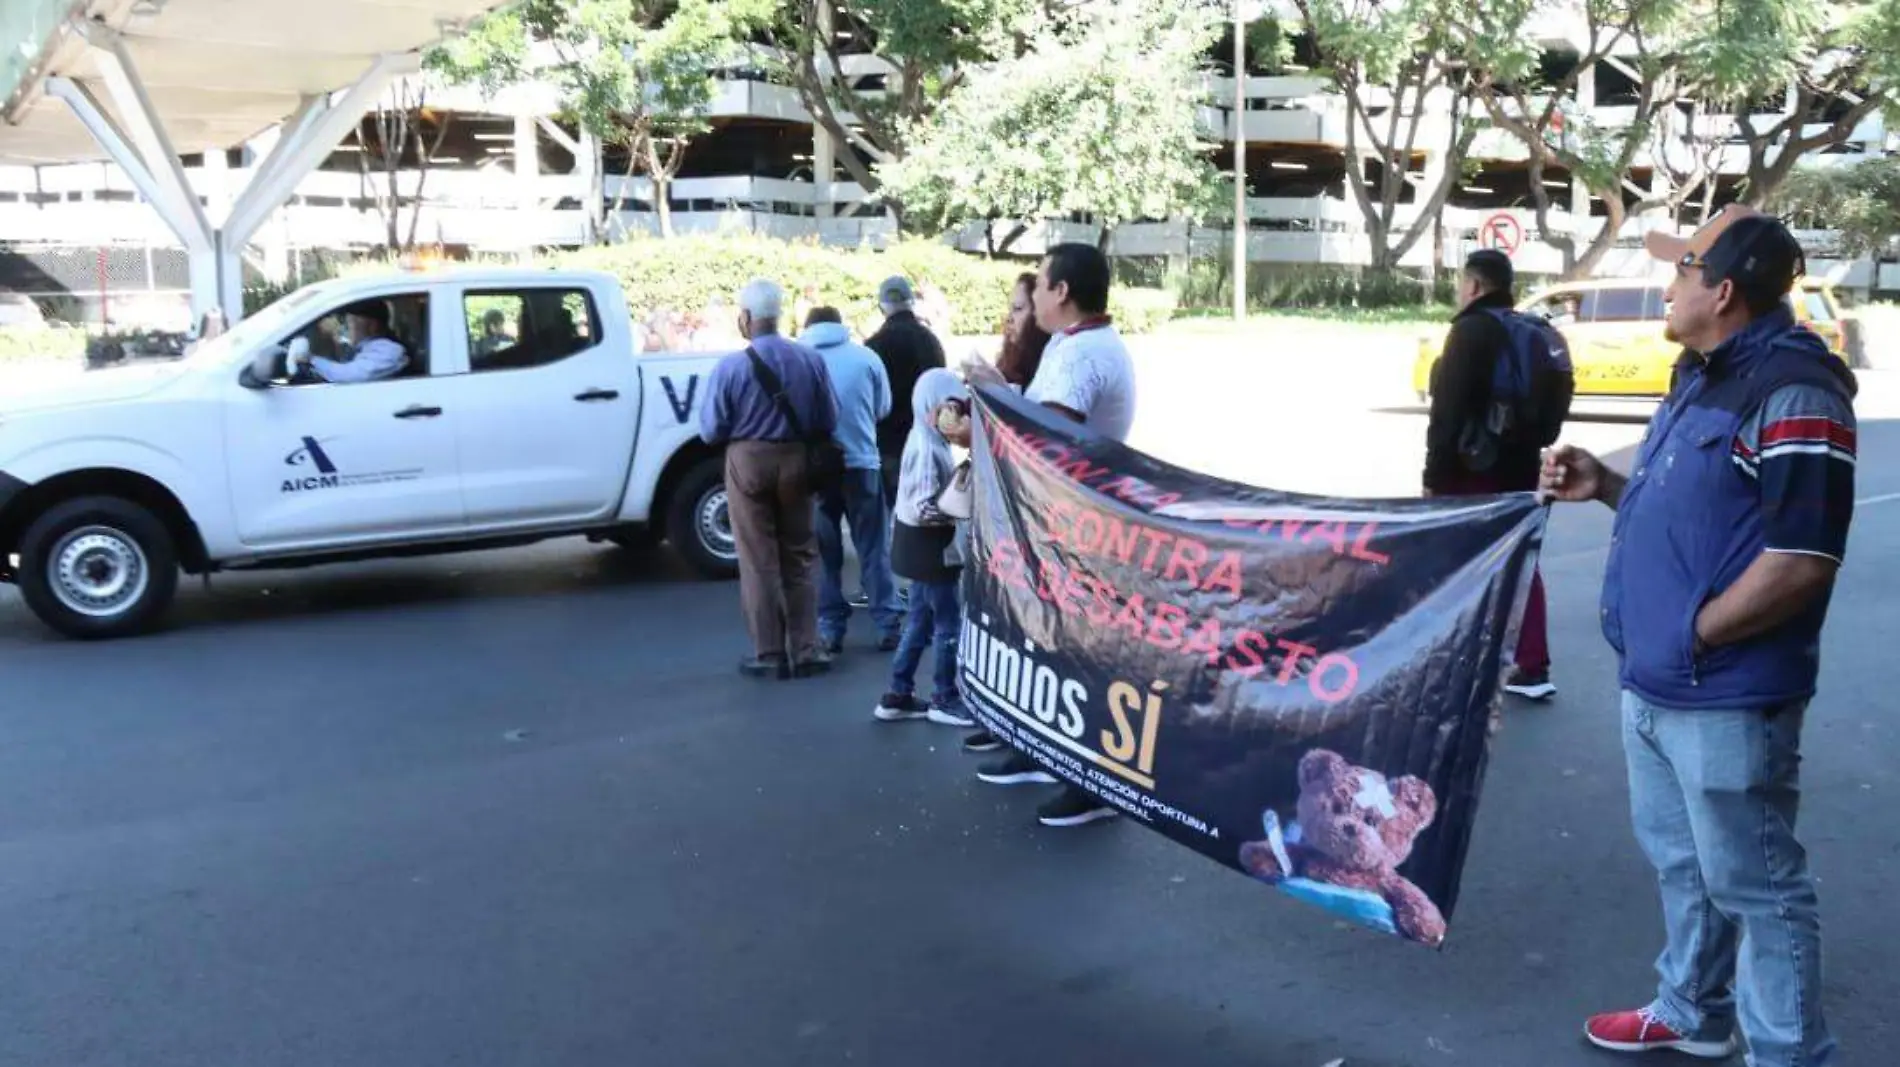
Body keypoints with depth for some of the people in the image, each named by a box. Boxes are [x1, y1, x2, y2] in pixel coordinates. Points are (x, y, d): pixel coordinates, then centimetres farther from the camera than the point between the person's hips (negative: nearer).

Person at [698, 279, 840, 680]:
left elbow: (712, 430, -7)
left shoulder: (731, 366, -14)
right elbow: (828, 422, 1)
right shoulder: (811, 359, -5)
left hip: (749, 463, -3)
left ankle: (769, 654, 11)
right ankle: (805, 651, 14)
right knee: (798, 560, 13)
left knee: (759, 563, 6)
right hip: (796, 461, 3)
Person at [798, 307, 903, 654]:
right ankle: (888, 626, 7)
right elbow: (883, 408, 10)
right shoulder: (866, 357, 1)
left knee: (824, 551, 9)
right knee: (874, 549, 7)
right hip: (861, 463, 0)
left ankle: (831, 629, 9)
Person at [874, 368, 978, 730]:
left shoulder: (931, 442, 9)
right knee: (949, 625, 1)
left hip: (927, 546, 10)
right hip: (929, 546, -10)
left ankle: (899, 696, 22)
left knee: (920, 622, 16)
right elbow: (923, 509, -26)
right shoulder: (926, 449, -21)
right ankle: (944, 700, 13)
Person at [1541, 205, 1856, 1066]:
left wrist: (1692, 634, -17)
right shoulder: (1702, 374, 11)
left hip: (1726, 697, -10)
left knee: (1753, 884, 3)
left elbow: (1801, 558, -25)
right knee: (1680, 860, 23)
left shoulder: (1792, 388, -21)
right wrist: (1605, 486, 5)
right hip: (1653, 684, 10)